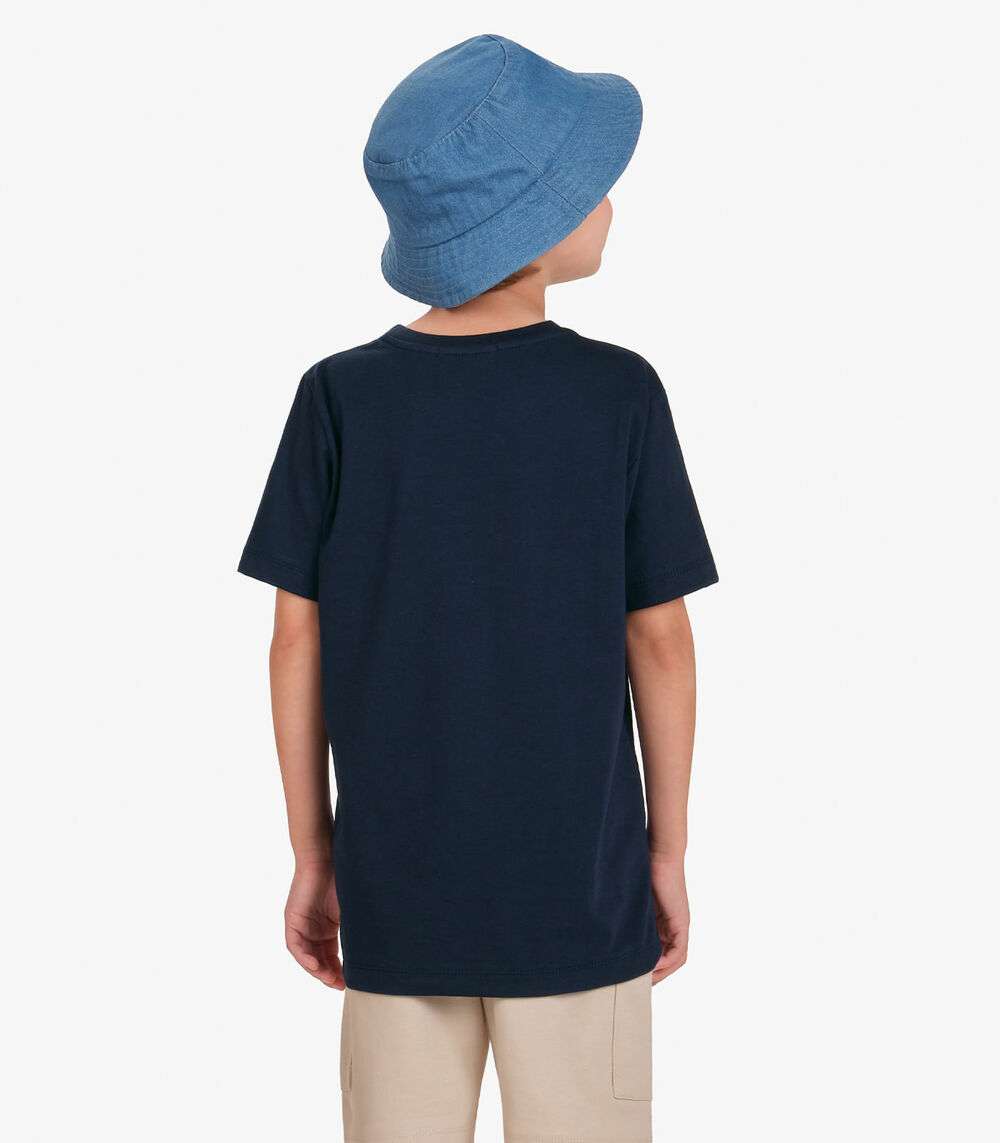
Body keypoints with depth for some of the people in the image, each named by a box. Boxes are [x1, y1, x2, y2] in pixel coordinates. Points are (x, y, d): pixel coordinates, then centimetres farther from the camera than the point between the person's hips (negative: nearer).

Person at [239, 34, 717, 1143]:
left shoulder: (340, 399, -7)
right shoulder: (618, 395, -11)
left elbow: (297, 644, -4)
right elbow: (660, 642, -6)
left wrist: (312, 851, 7)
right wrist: (668, 848, 5)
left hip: (397, 891, 2)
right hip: (577, 892, -1)